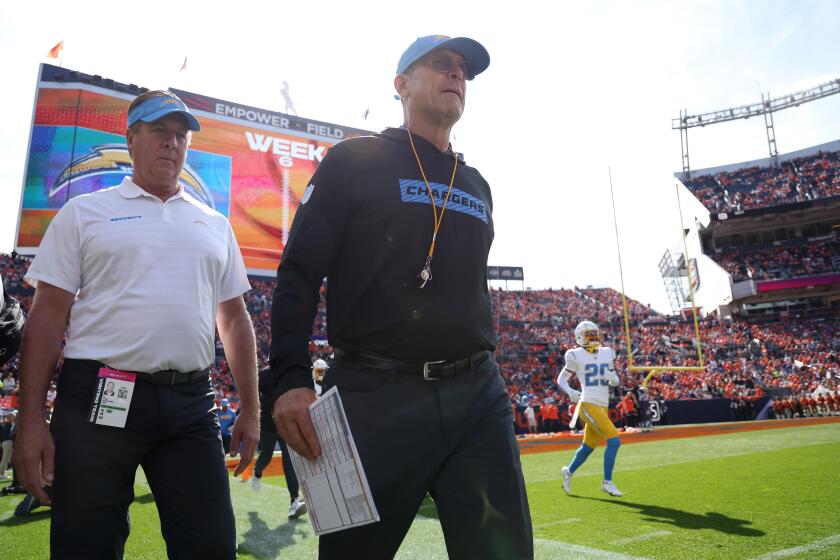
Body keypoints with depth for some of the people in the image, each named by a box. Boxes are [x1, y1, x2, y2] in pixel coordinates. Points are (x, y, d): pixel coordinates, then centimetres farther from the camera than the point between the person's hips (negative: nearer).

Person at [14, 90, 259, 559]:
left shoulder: (214, 225, 14)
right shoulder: (84, 213, 6)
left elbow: (235, 318, 15)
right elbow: (49, 316, 2)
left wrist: (250, 409, 10)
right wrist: (31, 420, -5)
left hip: (191, 404, 3)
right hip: (98, 400, -2)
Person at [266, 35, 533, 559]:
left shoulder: (477, 186, 20)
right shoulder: (355, 160, 3)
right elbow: (299, 275, -4)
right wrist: (292, 380, -16)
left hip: (478, 396, 5)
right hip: (375, 395, -4)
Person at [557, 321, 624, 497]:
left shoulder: (607, 353, 11)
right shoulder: (576, 356, -5)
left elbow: (615, 381, 18)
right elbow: (561, 379, 1)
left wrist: (612, 377, -6)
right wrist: (570, 392, -18)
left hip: (603, 406, 6)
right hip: (588, 404, -6)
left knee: (589, 446, 15)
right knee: (614, 440, -14)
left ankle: (569, 471, 38)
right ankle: (607, 482, 0)